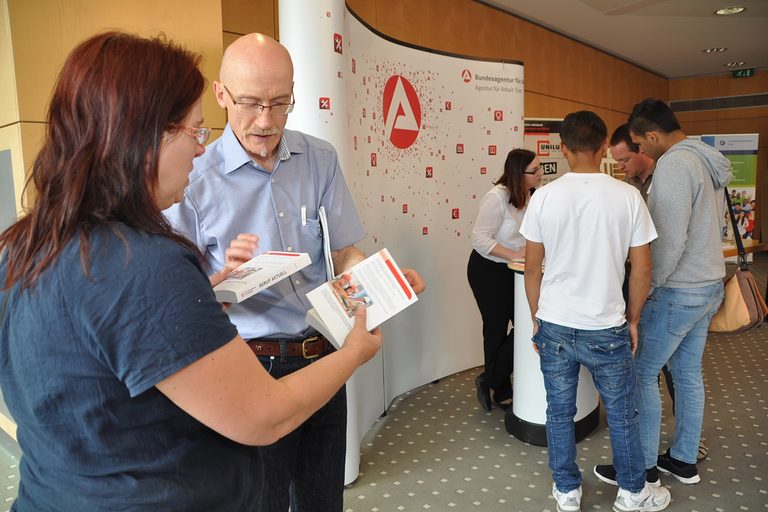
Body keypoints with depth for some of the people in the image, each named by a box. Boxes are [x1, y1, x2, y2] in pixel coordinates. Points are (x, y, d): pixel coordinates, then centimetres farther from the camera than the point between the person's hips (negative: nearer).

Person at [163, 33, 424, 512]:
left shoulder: (322, 159, 0)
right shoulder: (194, 179, -11)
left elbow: (345, 254, 4)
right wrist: (225, 275, -27)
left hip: (322, 359, 4)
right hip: (251, 367, -3)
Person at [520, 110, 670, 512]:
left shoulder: (544, 196, -6)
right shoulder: (627, 196, -7)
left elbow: (532, 268, -1)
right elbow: (642, 270, -3)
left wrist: (536, 319, 11)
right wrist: (632, 320, 11)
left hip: (554, 326, 1)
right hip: (606, 329, 0)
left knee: (559, 412, 15)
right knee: (621, 413, 17)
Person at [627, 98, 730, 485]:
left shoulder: (673, 164, -19)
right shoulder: (708, 161, 11)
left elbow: (670, 241, -25)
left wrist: (647, 288, -15)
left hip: (678, 291, -9)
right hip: (709, 285, 10)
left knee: (641, 373, 2)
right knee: (688, 374, 17)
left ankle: (644, 467, 13)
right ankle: (684, 461, 29)